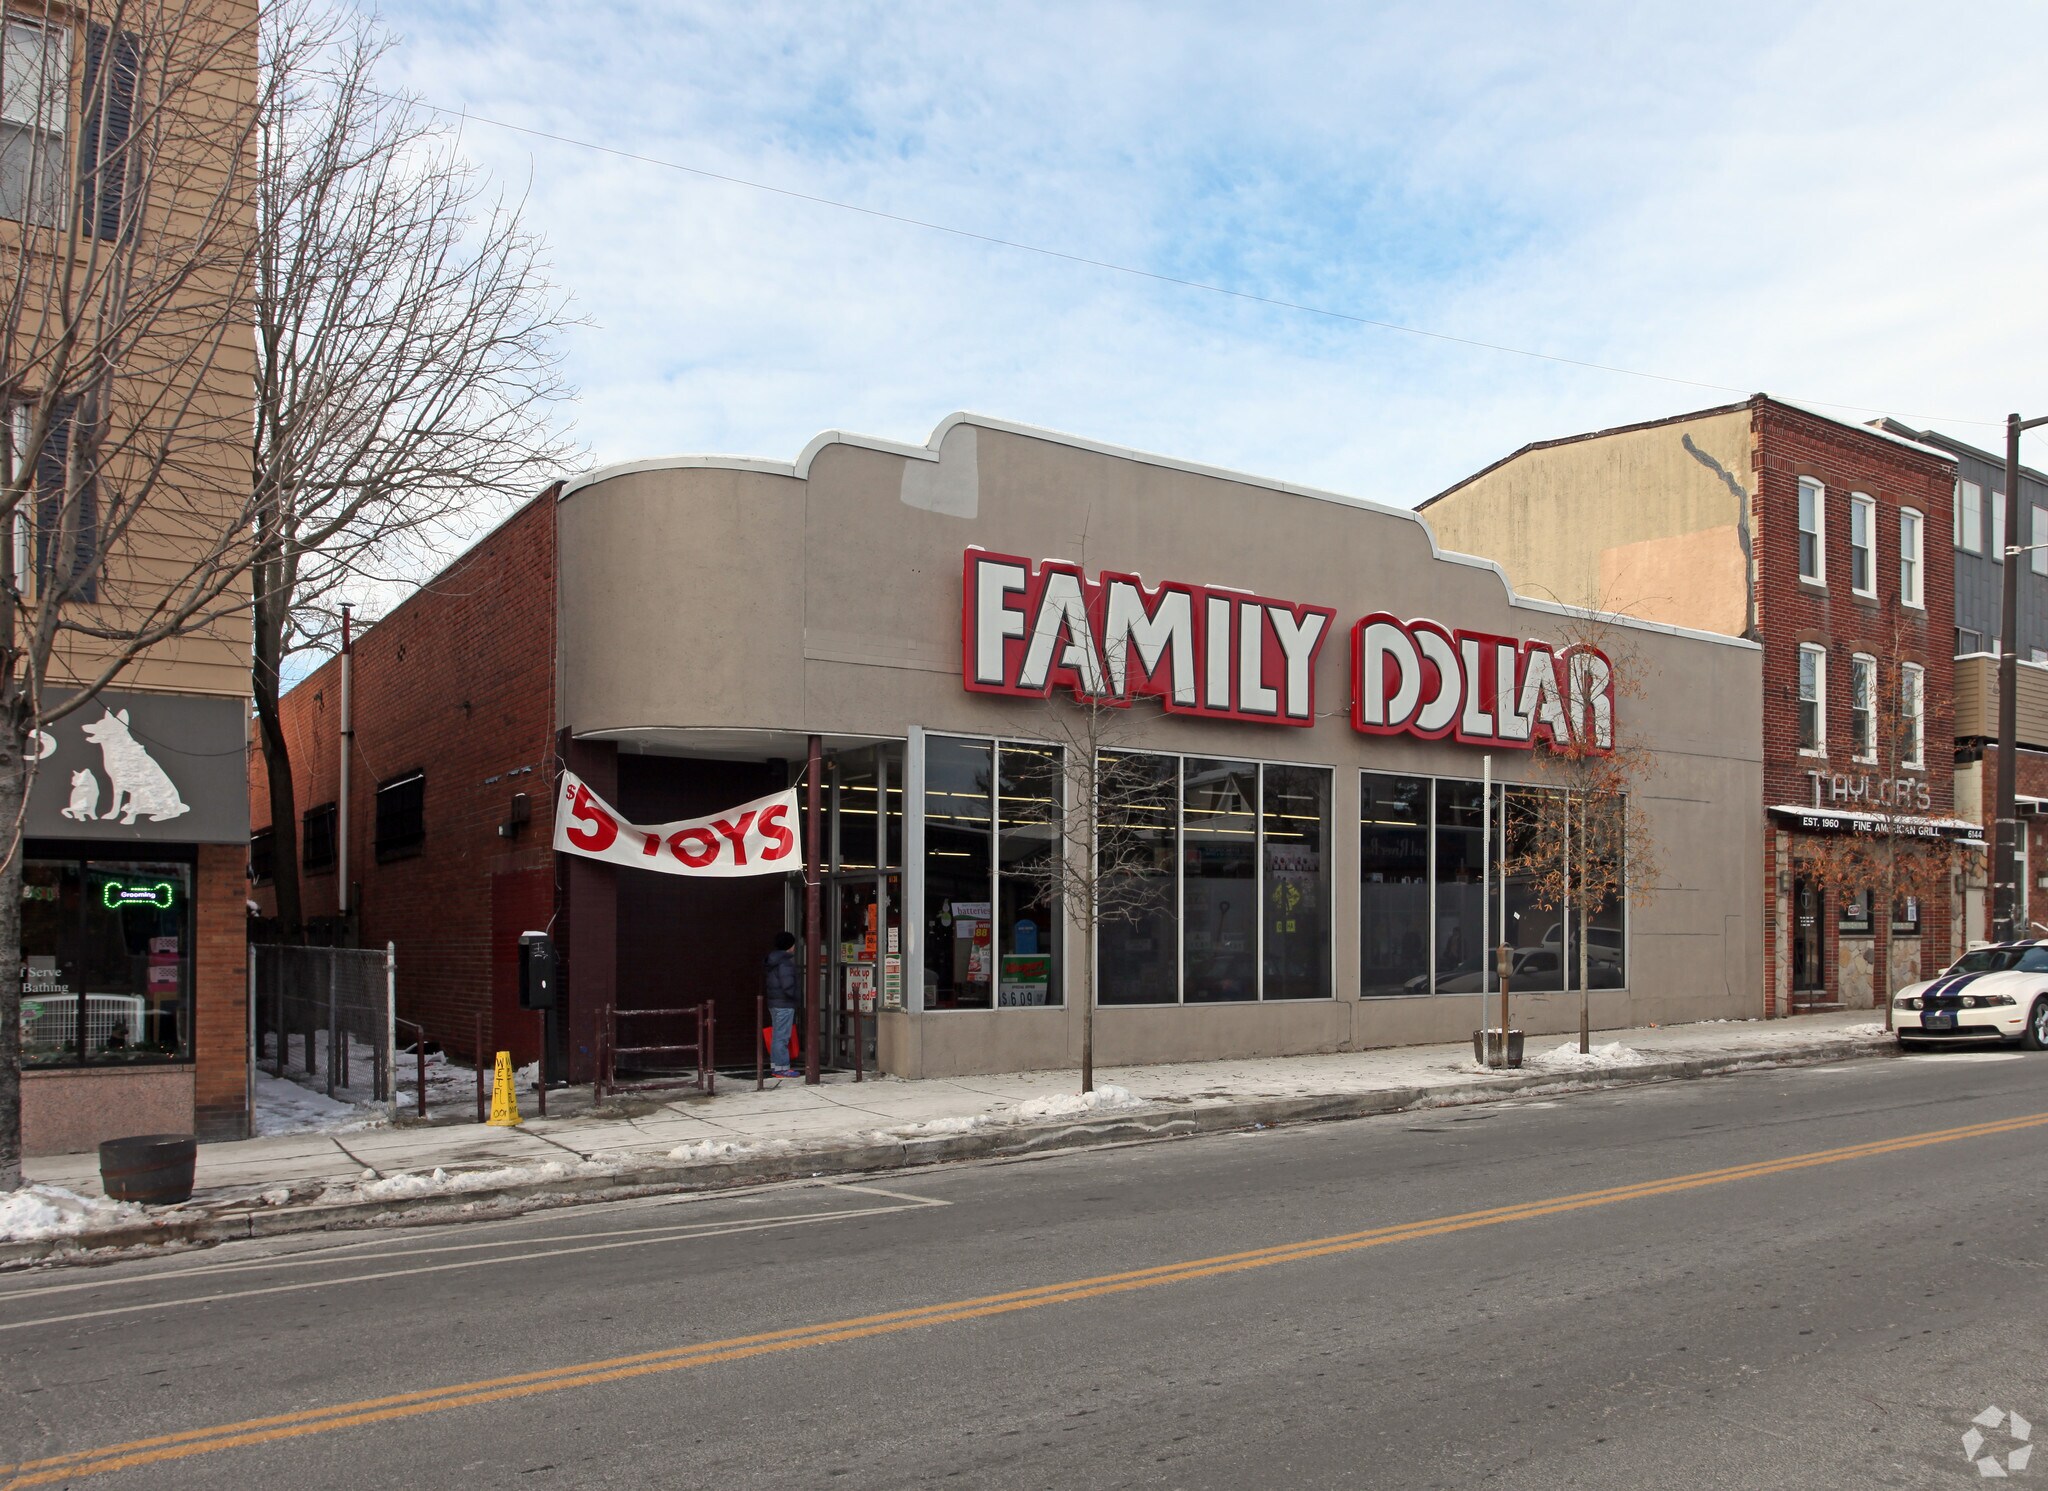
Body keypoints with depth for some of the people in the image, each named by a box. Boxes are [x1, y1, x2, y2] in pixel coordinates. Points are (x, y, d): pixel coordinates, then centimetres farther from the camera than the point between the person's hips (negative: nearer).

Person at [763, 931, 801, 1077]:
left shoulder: (772, 962, 14)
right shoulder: (785, 963, -16)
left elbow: (766, 985, 20)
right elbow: (788, 987, -22)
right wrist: (801, 995, -6)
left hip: (773, 1003, 10)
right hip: (784, 1004, -10)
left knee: (777, 1036, 14)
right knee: (782, 1036, -7)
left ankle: (775, 1065, 19)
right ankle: (782, 1067, -5)